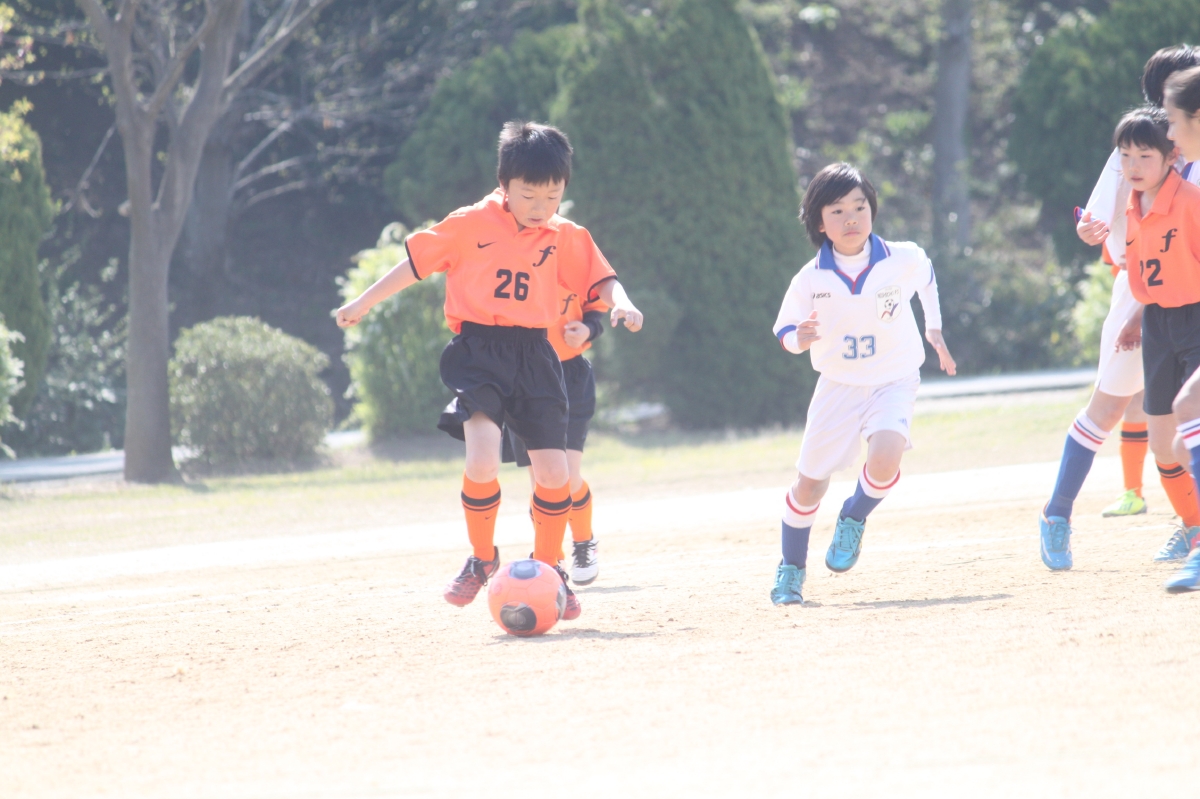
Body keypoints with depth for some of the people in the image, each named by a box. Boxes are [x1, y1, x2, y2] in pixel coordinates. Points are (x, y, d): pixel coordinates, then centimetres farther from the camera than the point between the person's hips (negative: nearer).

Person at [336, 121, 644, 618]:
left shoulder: (565, 238, 8)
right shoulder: (470, 225, 0)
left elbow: (599, 279, 10)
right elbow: (417, 261, 7)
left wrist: (620, 302, -14)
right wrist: (363, 304, 10)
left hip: (534, 356, 3)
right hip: (478, 352, -3)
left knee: (554, 472, -1)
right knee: (483, 460, -22)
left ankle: (548, 570, 21)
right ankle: (482, 559, 2)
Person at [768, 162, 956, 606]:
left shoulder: (902, 259, -13)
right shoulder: (810, 280, -15)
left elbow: (926, 277, 11)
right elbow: (785, 330, -4)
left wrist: (934, 329, 13)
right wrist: (799, 339, -26)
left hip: (894, 381, -1)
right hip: (839, 385, 1)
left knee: (885, 455, -29)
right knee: (809, 483, 3)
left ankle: (853, 520, 3)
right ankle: (791, 568, 28)